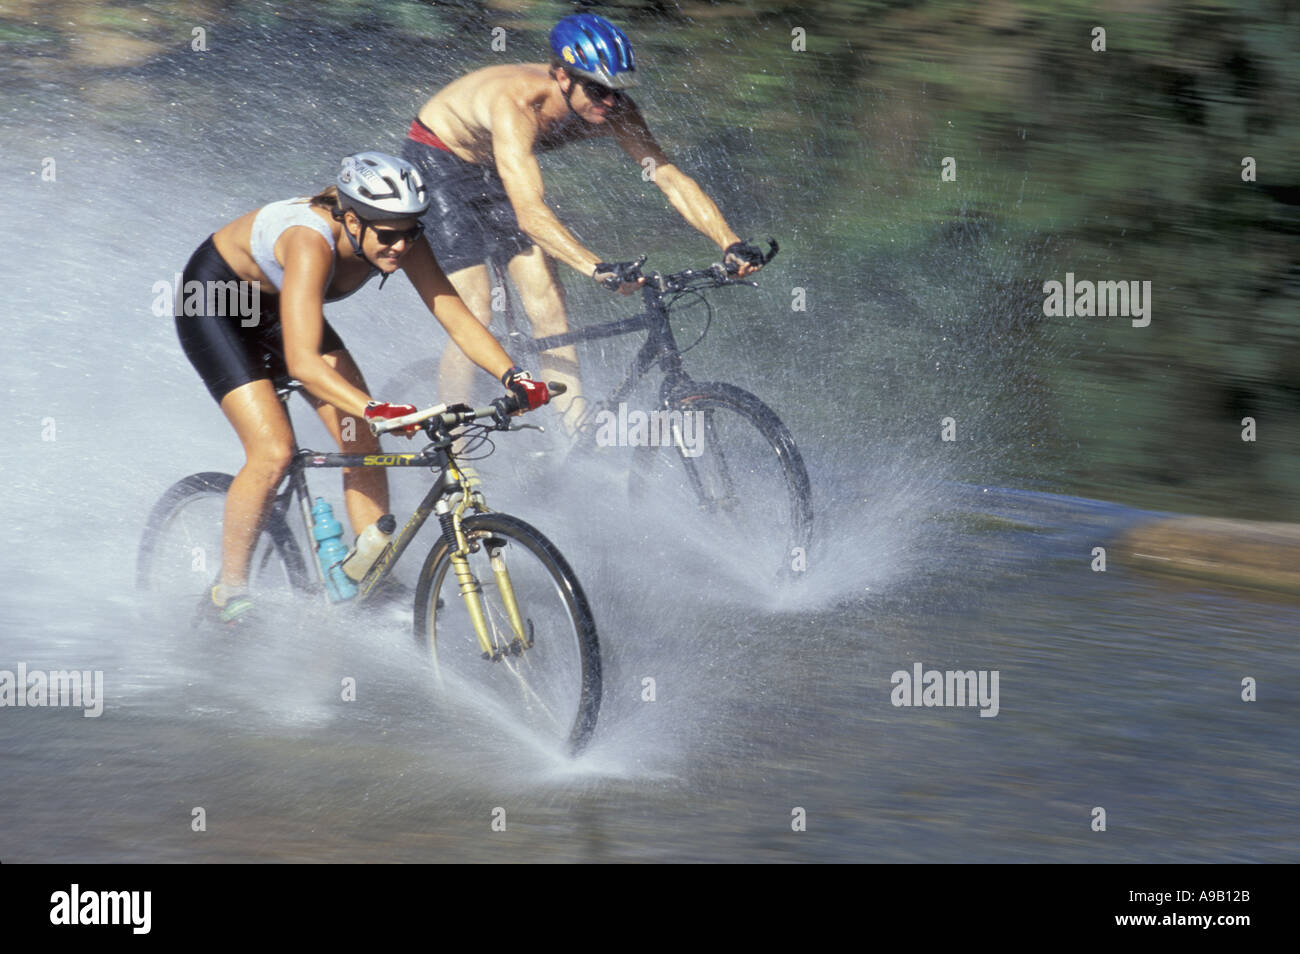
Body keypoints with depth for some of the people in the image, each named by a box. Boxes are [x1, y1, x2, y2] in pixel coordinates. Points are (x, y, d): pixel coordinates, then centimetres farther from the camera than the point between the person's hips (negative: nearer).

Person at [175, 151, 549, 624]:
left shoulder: (398, 236, -22)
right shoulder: (312, 242, -41)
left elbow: (457, 318, -21)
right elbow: (302, 361, -50)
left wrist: (514, 376, -37)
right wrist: (376, 410, -62)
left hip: (273, 305, 7)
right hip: (213, 302, -7)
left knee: (363, 441, -7)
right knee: (273, 451, -19)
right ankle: (228, 594, -3)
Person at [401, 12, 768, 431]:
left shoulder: (612, 110, -23)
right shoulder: (518, 104, -41)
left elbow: (671, 178, -21)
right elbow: (530, 212, -50)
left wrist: (730, 243, -34)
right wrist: (597, 268, -61)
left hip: (492, 167, 6)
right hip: (437, 160, -6)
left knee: (549, 308, -5)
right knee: (475, 318, -14)